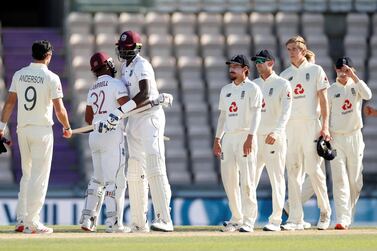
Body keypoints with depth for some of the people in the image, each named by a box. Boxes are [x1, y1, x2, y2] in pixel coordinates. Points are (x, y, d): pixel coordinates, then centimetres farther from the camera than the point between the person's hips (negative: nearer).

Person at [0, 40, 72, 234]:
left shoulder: (19, 75, 4)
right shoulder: (51, 78, -10)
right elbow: (59, 109, -10)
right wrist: (67, 128, 6)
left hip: (22, 129, 5)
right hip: (42, 130, -5)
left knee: (27, 174, 16)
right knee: (39, 176, -1)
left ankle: (21, 220, 14)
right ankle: (32, 223, -4)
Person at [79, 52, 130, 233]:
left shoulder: (93, 89, 16)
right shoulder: (115, 84, -7)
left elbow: (88, 118, 21)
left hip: (95, 136, 8)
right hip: (112, 136, -8)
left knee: (98, 179, 16)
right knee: (116, 180, -6)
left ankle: (88, 218, 9)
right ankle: (113, 222, -10)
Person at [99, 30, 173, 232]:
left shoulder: (141, 66, -11)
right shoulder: (125, 67, 17)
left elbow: (144, 94, -24)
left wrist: (120, 111, -28)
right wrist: (114, 118, 9)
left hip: (150, 116, -10)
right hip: (134, 121, 10)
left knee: (155, 169, -19)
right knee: (134, 172, 9)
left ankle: (164, 220, -26)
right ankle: (139, 223, 13)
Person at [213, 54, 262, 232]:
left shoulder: (252, 88, -2)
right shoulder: (225, 90, 18)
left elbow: (256, 114, -10)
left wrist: (250, 137, -21)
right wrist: (217, 138, 15)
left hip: (245, 136, -7)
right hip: (228, 136, 7)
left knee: (246, 180, -9)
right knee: (229, 179, 5)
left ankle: (248, 221, -8)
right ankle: (236, 219, 13)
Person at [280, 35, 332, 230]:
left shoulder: (315, 71, 5)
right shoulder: (285, 75, 14)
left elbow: (323, 99, 0)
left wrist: (325, 126, -9)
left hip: (310, 123, -4)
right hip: (289, 125, 4)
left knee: (313, 168, -9)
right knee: (293, 170, 0)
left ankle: (325, 212, 9)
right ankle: (296, 219, 1)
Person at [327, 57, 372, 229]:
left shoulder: (356, 85, 6)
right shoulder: (331, 90, 5)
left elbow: (368, 95, -16)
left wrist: (354, 77, -18)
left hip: (354, 137, 1)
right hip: (336, 138, -1)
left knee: (355, 181, 3)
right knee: (339, 179, -10)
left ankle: (348, 216, 16)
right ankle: (342, 219, -16)